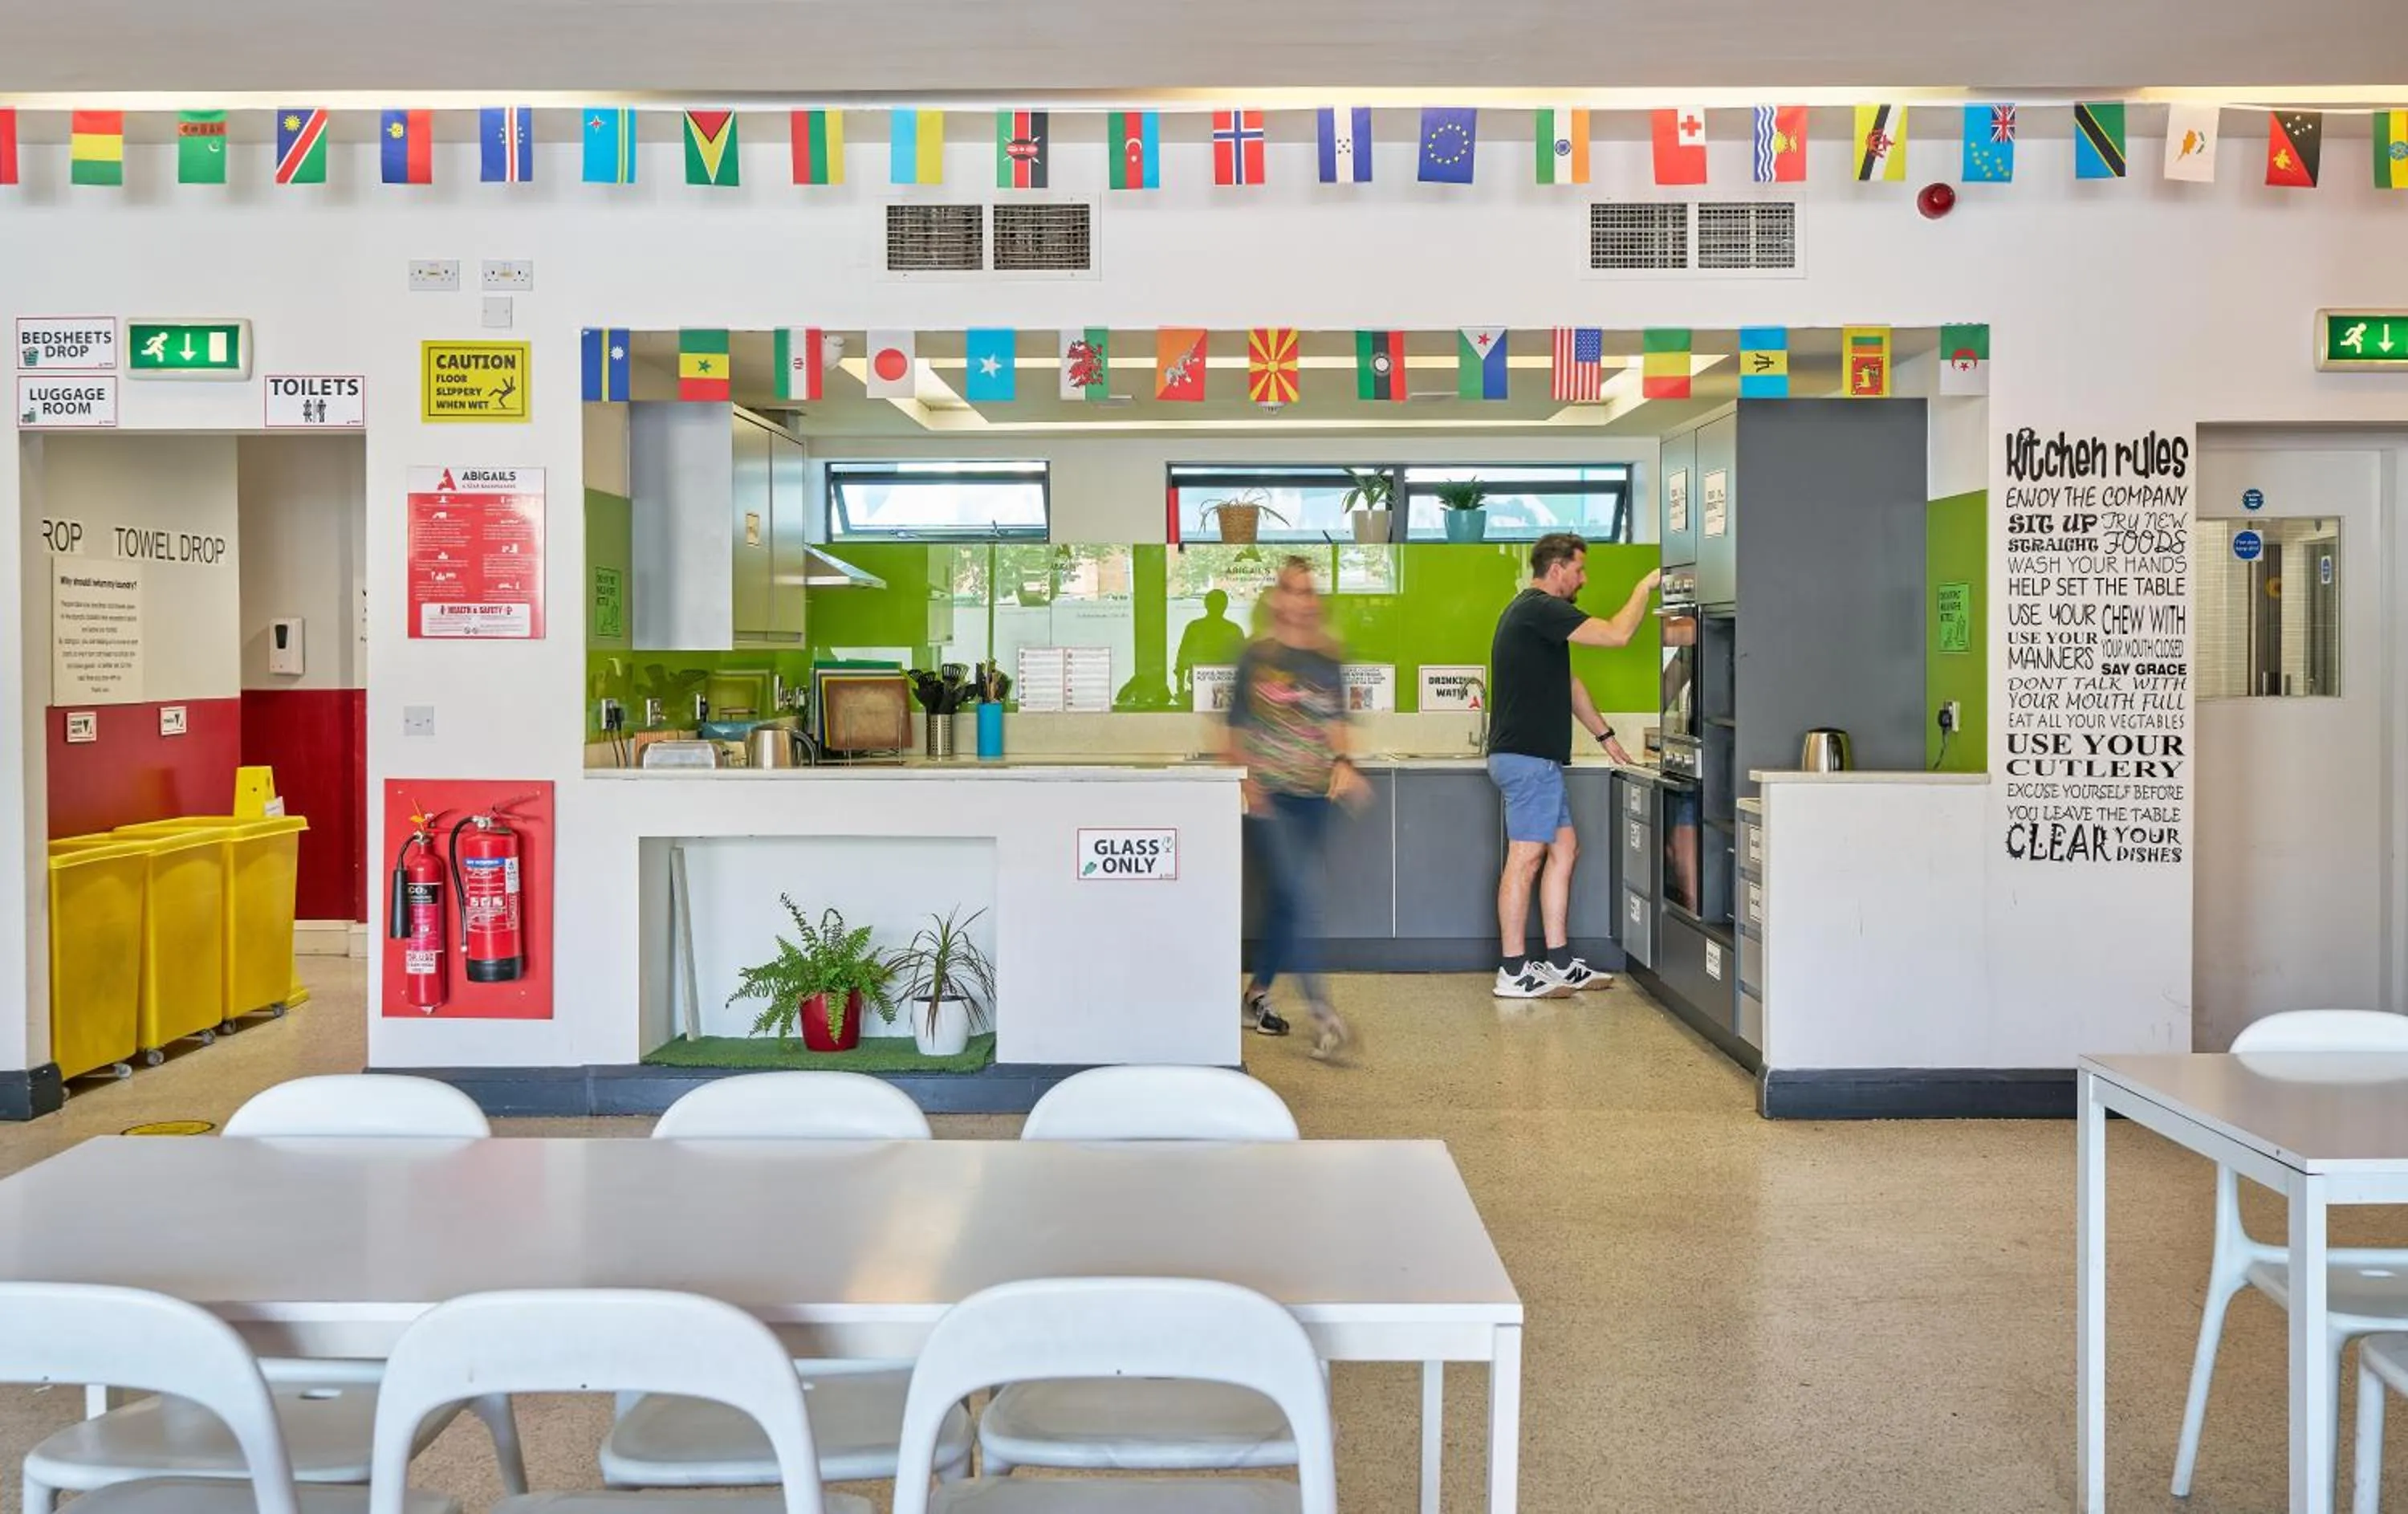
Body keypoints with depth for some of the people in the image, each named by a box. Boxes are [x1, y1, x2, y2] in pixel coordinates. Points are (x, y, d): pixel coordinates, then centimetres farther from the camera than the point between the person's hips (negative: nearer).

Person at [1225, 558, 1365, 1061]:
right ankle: (1322, 1014, -19)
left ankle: (1257, 995, 25)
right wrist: (1247, 782, -9)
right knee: (1304, 895, -16)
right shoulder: (1256, 658, 0)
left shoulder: (1327, 662, 10)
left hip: (1313, 797, 4)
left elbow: (1334, 723, 7)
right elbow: (1238, 728, 2)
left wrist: (1343, 764, -12)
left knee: (1285, 899, 9)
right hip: (1270, 798, -4)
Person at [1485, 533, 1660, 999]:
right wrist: (1644, 587, -3)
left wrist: (1605, 735, 29)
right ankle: (1513, 973, -3)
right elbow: (1617, 634, -19)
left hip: (1537, 758, 11)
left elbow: (1567, 683, 27)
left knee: (1564, 849, 12)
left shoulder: (1534, 612, 21)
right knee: (1525, 859, -7)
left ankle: (1559, 963, 15)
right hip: (1528, 757, -11)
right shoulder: (1540, 610, -14)